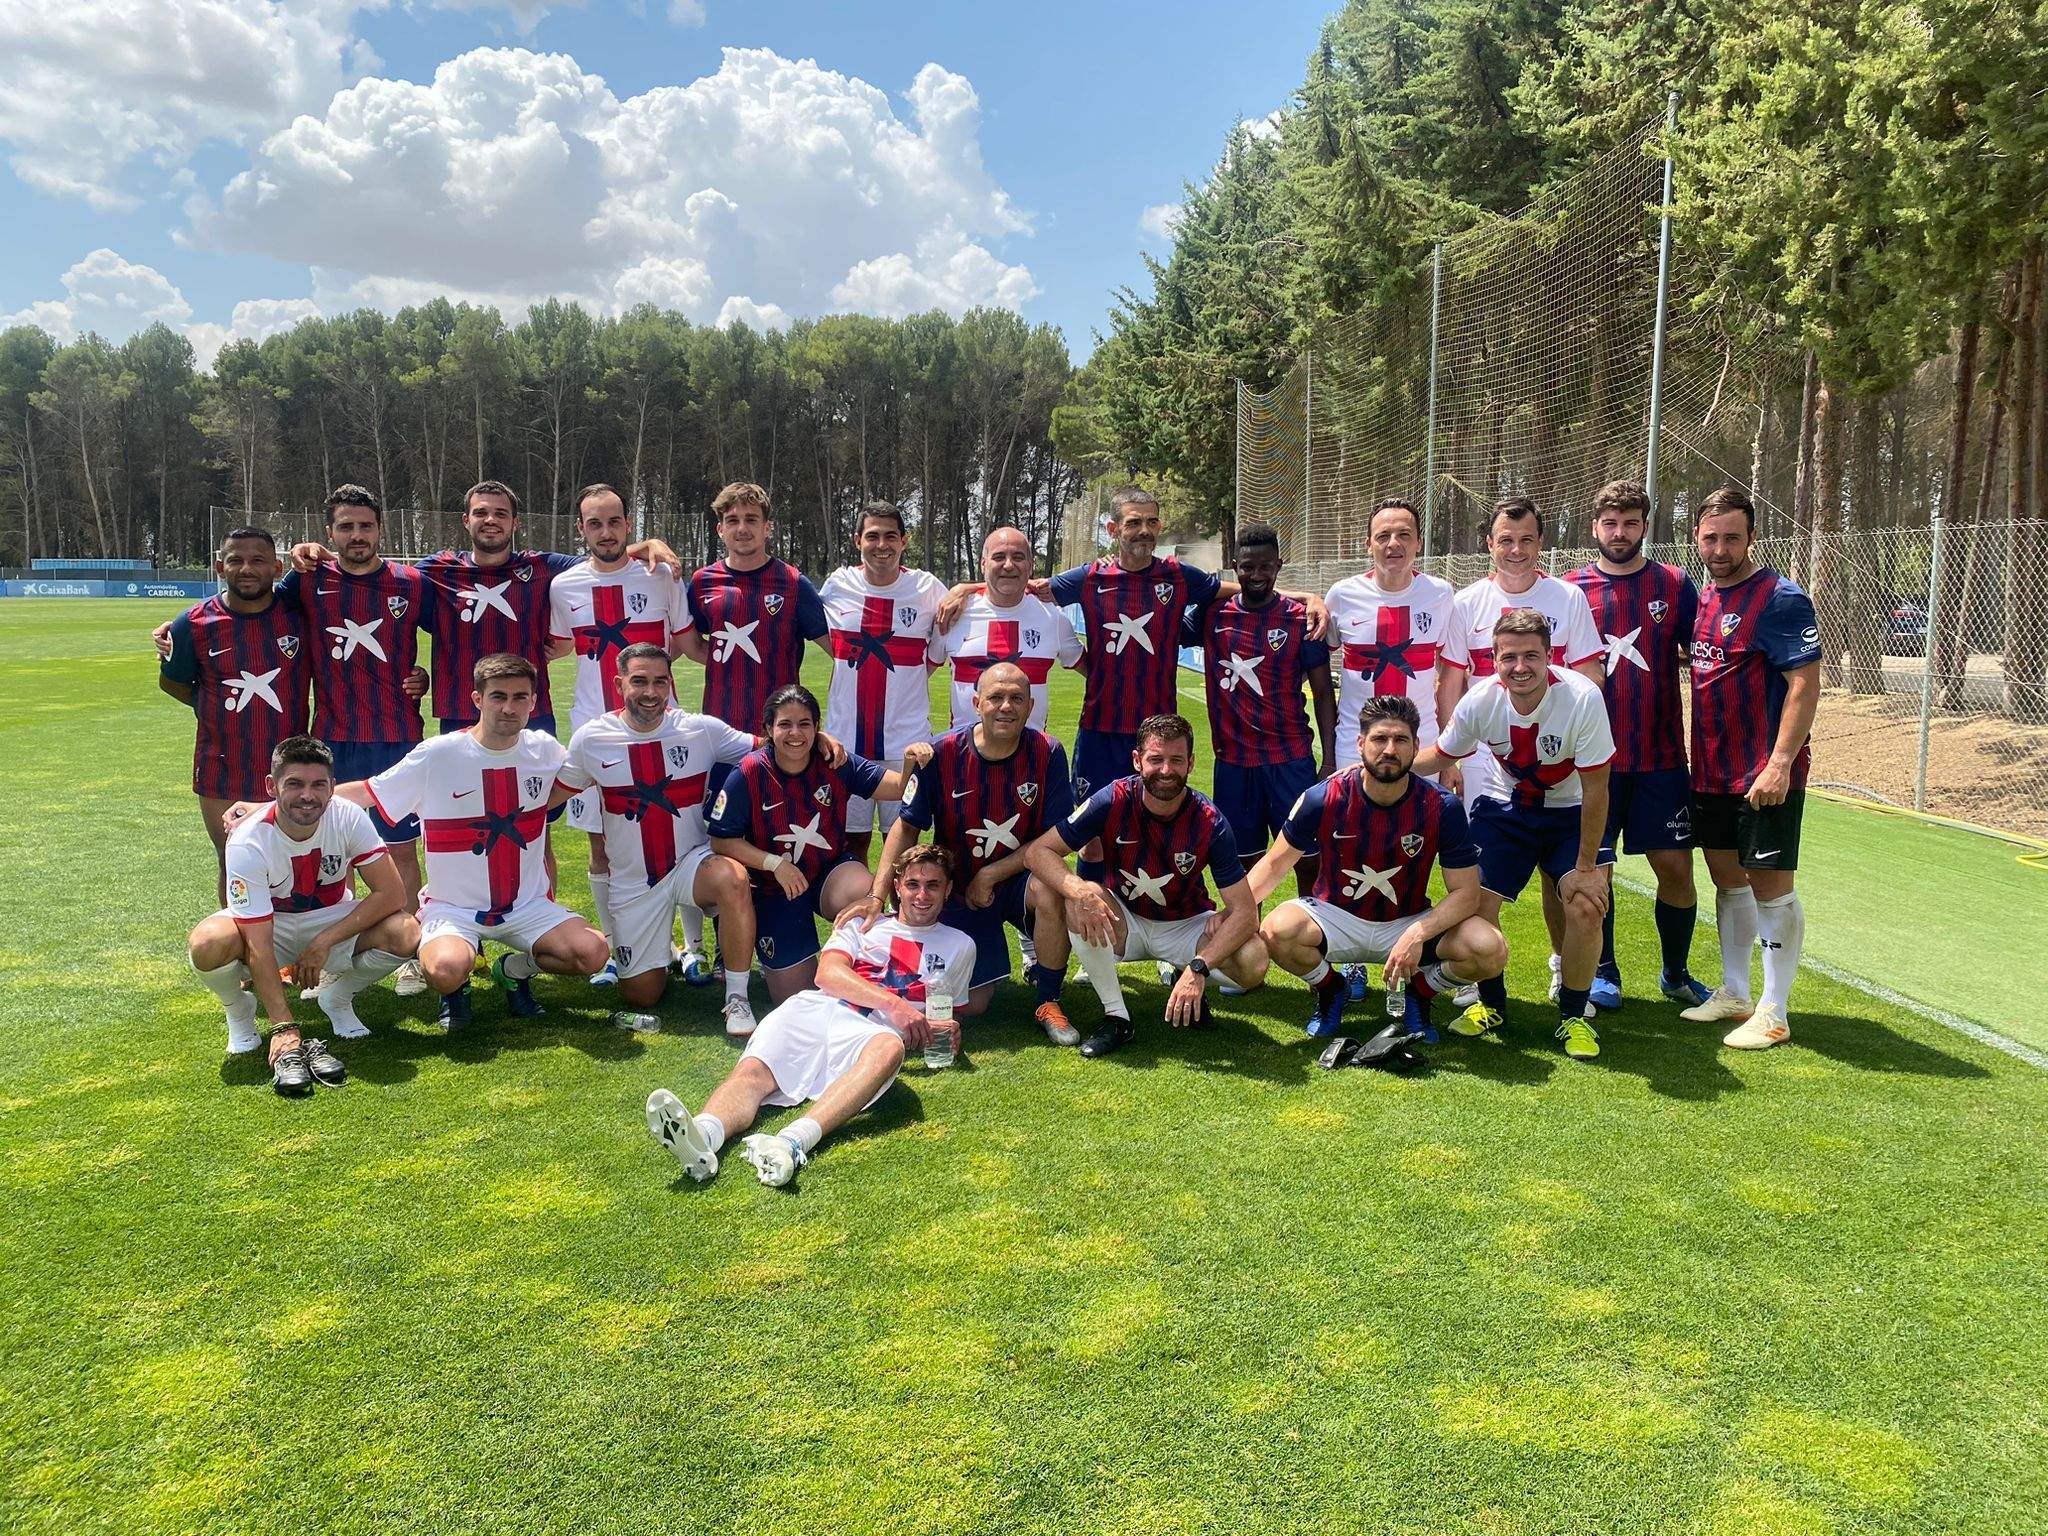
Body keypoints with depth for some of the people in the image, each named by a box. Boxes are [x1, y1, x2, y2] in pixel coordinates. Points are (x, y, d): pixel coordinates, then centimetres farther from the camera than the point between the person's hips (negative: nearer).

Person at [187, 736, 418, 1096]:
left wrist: (324, 943, -27)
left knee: (405, 934, -27)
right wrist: (283, 1029, -36)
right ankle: (240, 1008, 2)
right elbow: (259, 946, -31)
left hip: (334, 920, 2)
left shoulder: (348, 817, -23)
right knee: (206, 945, -34)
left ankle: (336, 996, 4)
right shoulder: (247, 843, -28)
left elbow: (391, 893, -21)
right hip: (267, 926, -2)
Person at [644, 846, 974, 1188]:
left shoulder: (959, 945, 28)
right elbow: (828, 973, 9)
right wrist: (892, 1003, -6)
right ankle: (702, 1137, -60)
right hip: (814, 1007, 2)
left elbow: (947, 1015, 31)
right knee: (753, 1070, -30)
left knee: (889, 1047, -40)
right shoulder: (862, 923, 27)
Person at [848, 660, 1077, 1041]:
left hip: (1018, 878, 0)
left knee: (1050, 892, -36)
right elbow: (907, 826, -9)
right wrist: (877, 896, -19)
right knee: (969, 1005, -2)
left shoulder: (1047, 754, -15)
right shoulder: (943, 753, -15)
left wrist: (989, 876, -16)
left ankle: (1047, 1001, -10)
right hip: (957, 888, 1)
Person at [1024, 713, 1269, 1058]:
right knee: (1079, 905, -33)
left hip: (1186, 925, 0)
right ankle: (1116, 1016, -15)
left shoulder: (1209, 821, -21)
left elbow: (1244, 911, -22)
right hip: (1124, 922, 0)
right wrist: (1079, 890, -41)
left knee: (1253, 962, -28)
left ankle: (1191, 984, 7)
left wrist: (1198, 968, -36)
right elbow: (1038, 852, -20)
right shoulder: (1113, 800, -22)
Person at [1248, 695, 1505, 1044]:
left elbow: (1466, 892, -13)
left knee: (1490, 950, -26)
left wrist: (1418, 934, -31)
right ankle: (1329, 989, 3)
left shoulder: (1442, 808, -15)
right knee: (1277, 931, -33)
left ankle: (1419, 992, 9)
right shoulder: (1323, 799, -15)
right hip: (1335, 918, 0)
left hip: (1411, 922, 1)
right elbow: (1276, 863, -3)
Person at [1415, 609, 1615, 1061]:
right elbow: (1439, 756, 0)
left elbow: (1595, 789, -21)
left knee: (1586, 905, -20)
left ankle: (1573, 1016, 5)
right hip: (1504, 806, 2)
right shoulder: (1479, 702, -20)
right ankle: (1491, 1005, 17)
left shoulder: (1583, 698, -29)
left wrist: (1586, 866, -18)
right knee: (1476, 903, -11)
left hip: (1571, 809, -2)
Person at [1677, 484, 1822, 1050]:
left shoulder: (1780, 600, -13)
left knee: (1770, 885, -2)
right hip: (1712, 771, 8)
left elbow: (1805, 685, -17)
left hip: (1766, 775, -8)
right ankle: (1734, 992, 29)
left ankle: (1773, 1013, 8)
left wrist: (1779, 763, -25)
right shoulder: (1703, 597, 11)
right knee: (1727, 877, 15)